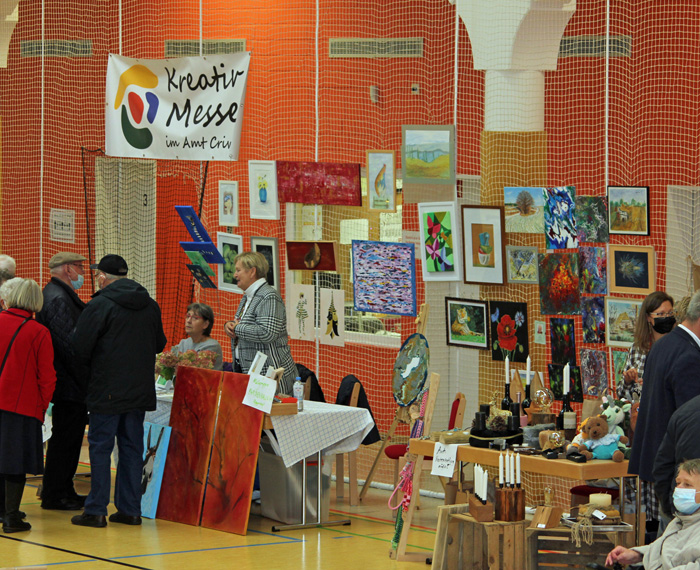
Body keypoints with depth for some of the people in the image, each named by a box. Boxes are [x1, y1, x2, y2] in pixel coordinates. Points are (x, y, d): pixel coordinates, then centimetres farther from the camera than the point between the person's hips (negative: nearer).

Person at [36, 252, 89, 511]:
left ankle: (65, 491, 23)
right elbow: (68, 344, -24)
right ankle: (54, 496, 1)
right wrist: (84, 380, -20)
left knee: (68, 438, 16)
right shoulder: (59, 300, -18)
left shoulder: (60, 295, 17)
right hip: (69, 384, -11)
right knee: (65, 439, -4)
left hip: (68, 384, 11)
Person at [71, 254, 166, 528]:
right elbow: (159, 344, 17)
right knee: (132, 447, 11)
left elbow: (80, 348, -11)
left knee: (100, 447, 0)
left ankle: (96, 510, 0)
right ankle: (130, 509, 12)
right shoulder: (150, 306, 8)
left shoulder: (99, 305, -12)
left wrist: (92, 367, 9)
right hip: (140, 390, 6)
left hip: (107, 390, -6)